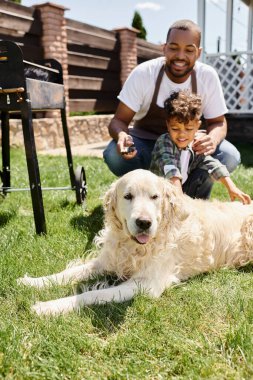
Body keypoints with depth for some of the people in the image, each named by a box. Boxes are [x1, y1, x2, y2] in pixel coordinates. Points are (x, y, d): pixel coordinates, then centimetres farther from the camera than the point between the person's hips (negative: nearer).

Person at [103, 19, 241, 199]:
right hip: (146, 143, -1)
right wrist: (121, 135, -43)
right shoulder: (143, 73, -20)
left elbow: (218, 122, -7)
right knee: (114, 155, -31)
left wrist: (212, 139, -32)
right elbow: (119, 120, -17)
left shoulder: (208, 76, -15)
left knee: (230, 156, -23)